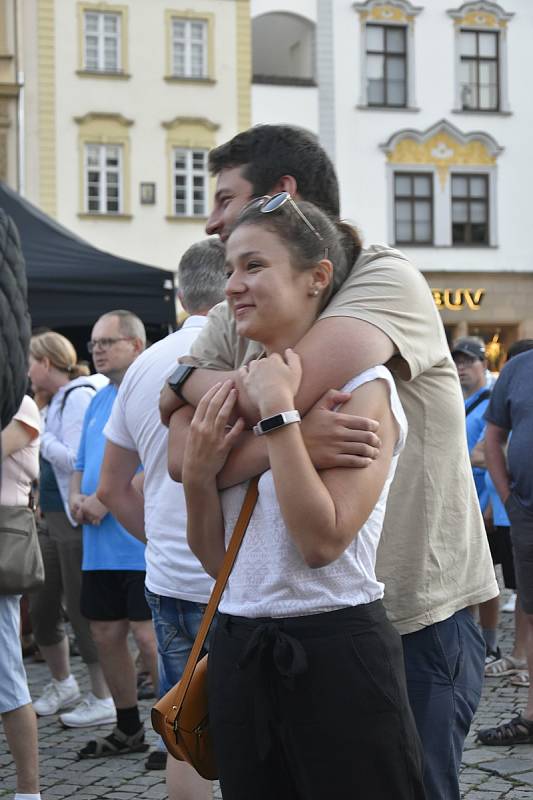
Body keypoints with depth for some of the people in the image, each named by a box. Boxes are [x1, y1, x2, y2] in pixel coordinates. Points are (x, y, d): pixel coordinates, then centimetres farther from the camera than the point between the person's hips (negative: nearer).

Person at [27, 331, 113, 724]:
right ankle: (62, 684, 33)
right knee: (42, 606, 16)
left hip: (76, 519, -10)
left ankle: (104, 699, 8)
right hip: (55, 517, 10)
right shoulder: (60, 398, 15)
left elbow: (75, 460, -21)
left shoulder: (79, 396, -13)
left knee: (82, 608, -3)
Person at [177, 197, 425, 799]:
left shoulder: (363, 387, -9)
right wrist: (198, 473, -7)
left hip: (336, 652, -6)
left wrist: (278, 411, -20)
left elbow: (323, 541, -22)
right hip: (239, 652, 6)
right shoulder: (234, 395, 9)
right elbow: (215, 557, 10)